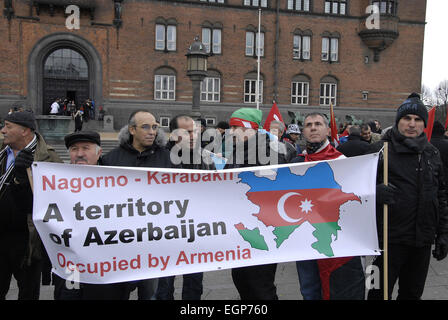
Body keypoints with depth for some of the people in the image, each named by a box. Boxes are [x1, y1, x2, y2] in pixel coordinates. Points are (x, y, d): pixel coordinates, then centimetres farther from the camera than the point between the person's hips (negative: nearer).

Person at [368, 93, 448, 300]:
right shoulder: (382, 149, -5)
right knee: (380, 292, 3)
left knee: (413, 293, 17)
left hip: (422, 240, 5)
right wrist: (376, 192, -30)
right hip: (390, 236, -4)